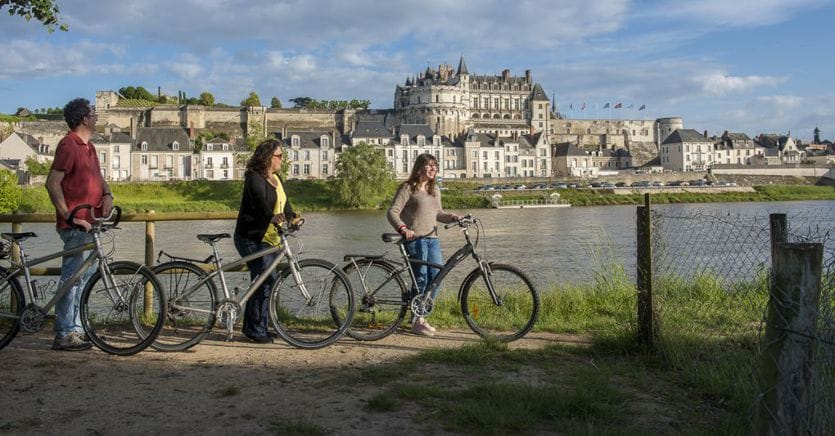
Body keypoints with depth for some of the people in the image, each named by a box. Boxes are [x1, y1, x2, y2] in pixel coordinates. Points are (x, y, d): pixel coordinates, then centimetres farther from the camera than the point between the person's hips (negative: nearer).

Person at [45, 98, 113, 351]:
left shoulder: (88, 147, 17)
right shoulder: (69, 145, -13)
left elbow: (98, 177, 24)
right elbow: (52, 183, -18)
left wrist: (107, 194, 2)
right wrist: (69, 215, -20)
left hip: (88, 223, 10)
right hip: (75, 224, -10)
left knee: (86, 276, 14)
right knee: (72, 277, -6)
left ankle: (76, 329, 23)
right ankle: (64, 335, 0)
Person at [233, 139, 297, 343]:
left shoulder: (275, 179, 15)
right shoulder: (254, 178, -12)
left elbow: (284, 203, 6)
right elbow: (261, 203, -29)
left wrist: (293, 217, -13)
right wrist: (273, 217, -47)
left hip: (268, 238, 9)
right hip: (252, 239, -9)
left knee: (263, 282, 11)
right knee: (265, 281, -11)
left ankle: (251, 327, 22)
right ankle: (257, 330, -1)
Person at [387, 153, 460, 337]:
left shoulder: (435, 190, 18)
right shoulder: (408, 188, -5)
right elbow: (393, 212, -11)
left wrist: (452, 217, 4)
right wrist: (403, 229, -27)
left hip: (432, 238, 7)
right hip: (414, 239, -7)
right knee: (421, 278, -8)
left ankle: (420, 314, 18)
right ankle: (417, 322, 4)